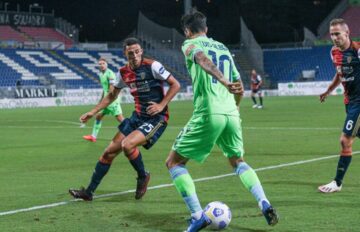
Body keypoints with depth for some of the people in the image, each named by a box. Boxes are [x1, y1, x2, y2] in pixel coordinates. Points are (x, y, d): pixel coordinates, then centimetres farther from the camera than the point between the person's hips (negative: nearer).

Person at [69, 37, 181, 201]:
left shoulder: (152, 66, -14)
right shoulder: (124, 72, 4)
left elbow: (175, 85, -10)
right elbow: (112, 95, 19)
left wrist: (161, 105, -18)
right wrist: (93, 112, 14)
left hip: (156, 118, -7)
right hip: (138, 116, 7)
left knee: (127, 145, -28)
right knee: (110, 151, 4)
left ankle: (143, 176, 1)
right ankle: (89, 192, 15)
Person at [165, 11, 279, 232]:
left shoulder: (190, 44, 6)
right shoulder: (223, 47, 23)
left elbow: (203, 60, -19)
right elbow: (239, 87, 26)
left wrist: (223, 82, -35)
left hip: (208, 114, -6)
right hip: (231, 113, 6)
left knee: (174, 162, 7)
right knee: (238, 161, 27)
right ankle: (265, 204, 6)